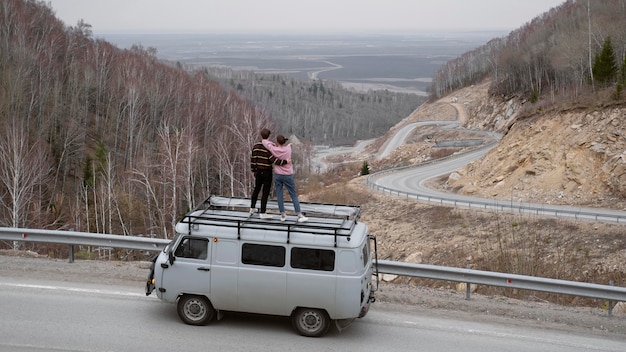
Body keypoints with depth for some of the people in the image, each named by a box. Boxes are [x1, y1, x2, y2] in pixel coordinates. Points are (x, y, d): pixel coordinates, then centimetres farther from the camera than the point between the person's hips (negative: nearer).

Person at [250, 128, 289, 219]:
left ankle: (252, 208, 32)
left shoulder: (255, 146, 2)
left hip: (258, 171, 6)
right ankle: (263, 213, 0)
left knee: (256, 189, 23)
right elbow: (273, 160, -26)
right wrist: (285, 162, -22)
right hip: (267, 172, -6)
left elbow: (252, 159, 7)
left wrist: (253, 171, 17)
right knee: (265, 192, -1)